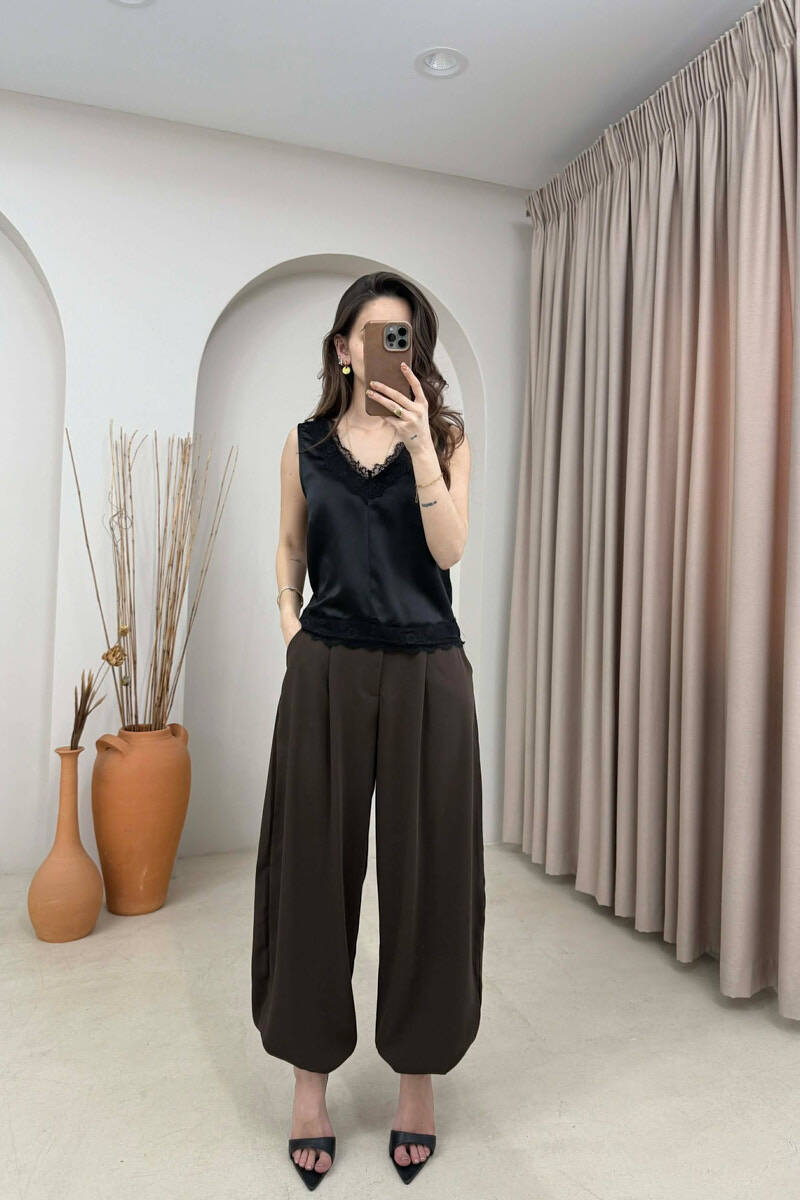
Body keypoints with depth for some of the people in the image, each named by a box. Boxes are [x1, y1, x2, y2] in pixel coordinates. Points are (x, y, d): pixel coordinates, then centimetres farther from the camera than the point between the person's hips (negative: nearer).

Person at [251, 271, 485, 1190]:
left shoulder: (443, 438, 6)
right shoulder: (306, 444, 9)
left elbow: (449, 548, -8)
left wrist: (418, 441, -15)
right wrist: (288, 617, 3)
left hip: (426, 674, 0)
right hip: (327, 673, 1)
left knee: (427, 870, 6)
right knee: (314, 867, 7)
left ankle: (418, 1074, 27)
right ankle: (310, 1077, 26)